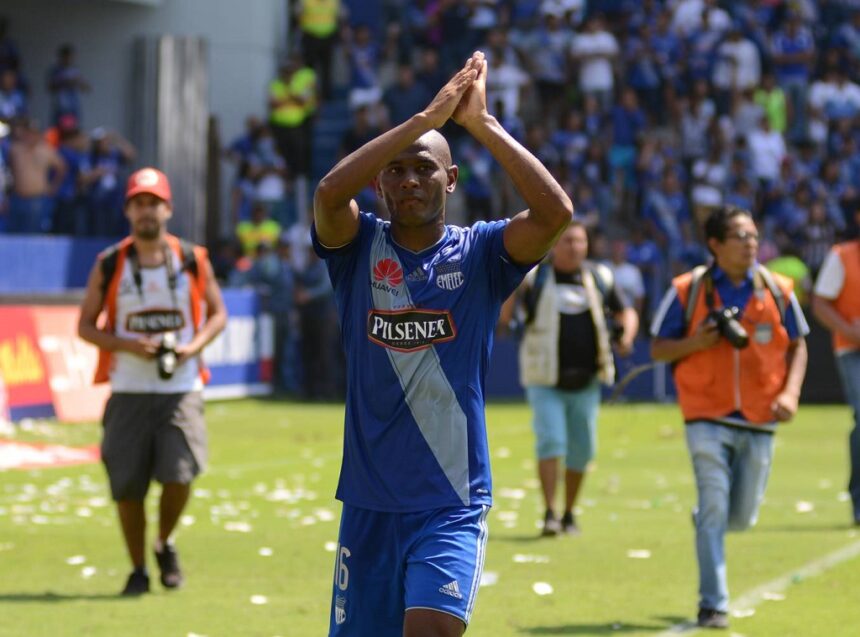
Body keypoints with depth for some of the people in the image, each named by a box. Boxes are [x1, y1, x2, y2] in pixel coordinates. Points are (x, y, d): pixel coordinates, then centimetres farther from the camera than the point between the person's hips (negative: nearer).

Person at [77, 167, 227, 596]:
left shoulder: (192, 260, 3)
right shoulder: (109, 266, 1)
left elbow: (218, 313, 11)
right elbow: (86, 325, 5)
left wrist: (194, 346, -8)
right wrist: (127, 345, -13)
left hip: (181, 388, 0)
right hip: (128, 391, 1)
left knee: (179, 476, -14)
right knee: (127, 485, 1)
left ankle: (164, 544, 15)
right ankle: (138, 570, 20)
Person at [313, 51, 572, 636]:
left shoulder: (479, 254, 0)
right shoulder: (358, 249, 2)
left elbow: (556, 212, -17)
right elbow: (332, 192, -20)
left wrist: (481, 123, -15)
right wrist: (429, 116, -21)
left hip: (453, 504, -2)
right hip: (369, 501, 2)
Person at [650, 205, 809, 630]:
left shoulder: (777, 290, 4)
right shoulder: (688, 290, -2)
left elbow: (797, 345, 13)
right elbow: (658, 349, 3)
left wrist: (791, 392, -3)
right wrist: (696, 342, -16)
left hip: (759, 421, 3)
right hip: (707, 419, -3)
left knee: (741, 518, 8)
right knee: (714, 508, -11)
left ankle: (705, 521, 44)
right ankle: (713, 606, -2)